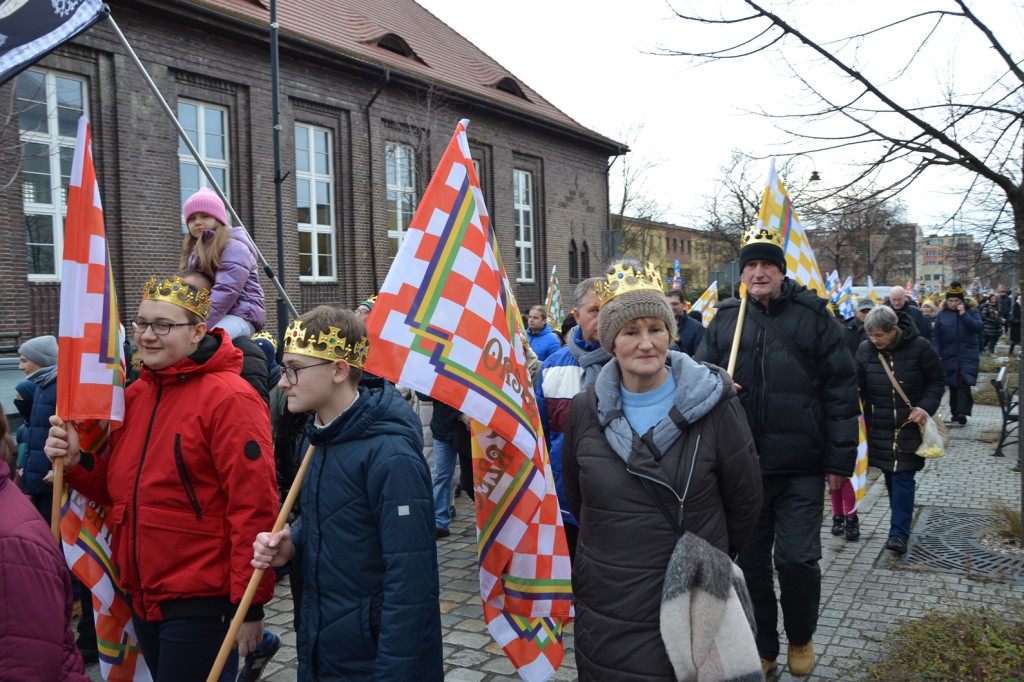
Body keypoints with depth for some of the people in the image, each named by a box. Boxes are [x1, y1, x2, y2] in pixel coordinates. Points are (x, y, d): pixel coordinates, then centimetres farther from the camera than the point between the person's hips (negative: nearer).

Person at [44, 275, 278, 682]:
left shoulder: (228, 398, -17)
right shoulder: (136, 394, 8)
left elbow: (253, 507, -19)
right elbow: (119, 487, 16)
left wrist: (249, 606, -17)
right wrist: (77, 463, -4)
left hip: (200, 603, -8)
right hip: (143, 597, 8)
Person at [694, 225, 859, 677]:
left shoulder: (812, 317, 0)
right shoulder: (725, 321, 7)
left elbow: (841, 391, 0)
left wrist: (840, 460, -3)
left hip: (800, 469, -2)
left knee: (797, 558, -1)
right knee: (750, 561, 10)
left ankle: (801, 639, 28)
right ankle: (763, 648, 30)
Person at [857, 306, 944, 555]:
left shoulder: (919, 348, -10)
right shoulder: (865, 350, -1)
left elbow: (937, 381, 1)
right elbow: (858, 387, 5)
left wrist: (926, 407, -14)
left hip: (909, 426, -3)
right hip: (879, 427, 4)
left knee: (903, 478, -7)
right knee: (890, 476, 11)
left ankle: (899, 533, -5)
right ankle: (902, 517, 30)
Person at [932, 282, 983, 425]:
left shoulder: (971, 312, 3)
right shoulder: (942, 314, 4)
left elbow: (979, 327, -13)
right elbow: (936, 337, 4)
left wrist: (964, 315, -17)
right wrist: (937, 354, -5)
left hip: (968, 356, -2)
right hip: (949, 357, 2)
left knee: (963, 383, -13)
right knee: (953, 385, 8)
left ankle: (962, 412, -17)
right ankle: (954, 412, 18)